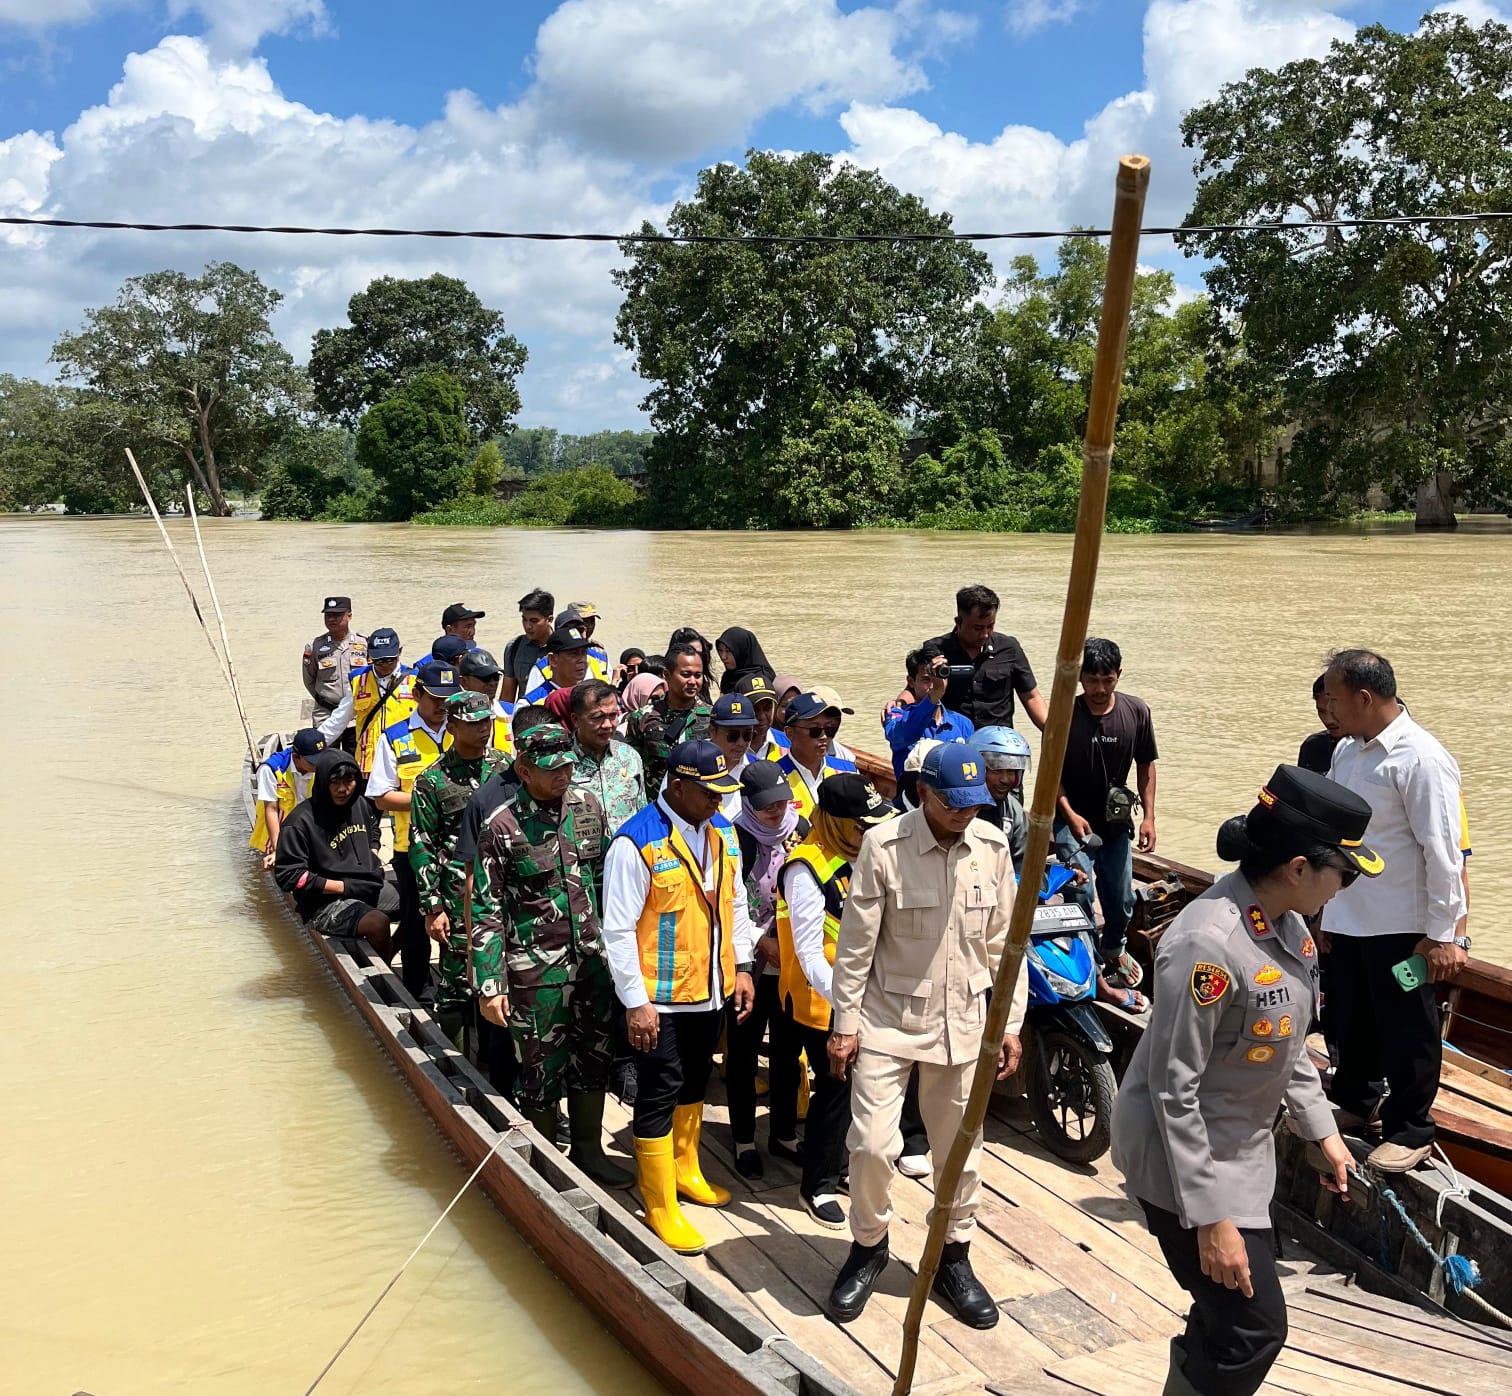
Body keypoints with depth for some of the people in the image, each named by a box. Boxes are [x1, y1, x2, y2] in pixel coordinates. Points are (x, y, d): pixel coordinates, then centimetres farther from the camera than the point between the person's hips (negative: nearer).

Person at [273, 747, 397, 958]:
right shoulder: (300, 823, -17)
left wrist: (373, 859, 10)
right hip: (324, 901, -8)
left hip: (369, 886, 8)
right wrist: (344, 886, -17)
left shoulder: (360, 804, 5)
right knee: (377, 922, -32)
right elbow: (287, 876, -19)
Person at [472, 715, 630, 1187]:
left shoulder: (586, 803, 1)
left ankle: (588, 1150, 33)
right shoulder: (502, 825, -14)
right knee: (543, 1067, 6)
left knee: (594, 1057, 15)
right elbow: (486, 910, -10)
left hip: (592, 956, 5)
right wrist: (490, 985, -12)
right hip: (536, 967, -5)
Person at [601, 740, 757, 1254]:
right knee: (659, 1094, 2)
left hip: (711, 989, 7)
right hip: (659, 998, -7)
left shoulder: (722, 833, 4)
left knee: (694, 1083, 22)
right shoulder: (636, 844, -19)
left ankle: (685, 1169, 42)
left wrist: (742, 967, 10)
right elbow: (618, 929, -18)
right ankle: (660, 1207, 15)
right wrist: (636, 1002, -18)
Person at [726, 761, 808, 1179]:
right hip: (748, 964, -4)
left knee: (788, 1051, 15)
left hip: (793, 961, 4)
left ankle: (784, 1135, 31)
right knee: (743, 1055, 8)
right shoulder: (735, 839, -13)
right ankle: (744, 1142, 22)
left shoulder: (800, 829, 0)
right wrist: (764, 943, -15)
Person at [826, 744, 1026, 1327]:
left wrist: (1010, 1024, 5)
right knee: (872, 1143, -5)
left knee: (961, 1147, 13)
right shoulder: (883, 846, -15)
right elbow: (856, 942, -9)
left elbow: (1003, 943, 4)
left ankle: (953, 1258, 33)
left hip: (963, 1022, 3)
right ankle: (868, 1246, 22)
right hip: (888, 1018, -3)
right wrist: (845, 1024, -7)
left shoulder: (992, 847, -3)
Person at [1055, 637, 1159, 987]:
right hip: (1072, 819, -3)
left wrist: (1148, 817, -1)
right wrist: (1070, 815, -19)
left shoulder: (1137, 712, -8)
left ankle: (1114, 949, 43)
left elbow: (1146, 764, 3)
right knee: (1080, 894, -15)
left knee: (1121, 898, 16)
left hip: (1115, 820, 4)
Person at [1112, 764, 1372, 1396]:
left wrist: (1322, 1129, 16)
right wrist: (1210, 1218, -23)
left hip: (1242, 1148, 9)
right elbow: (1174, 1090, -25)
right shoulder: (1208, 944, -29)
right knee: (1253, 1331, -3)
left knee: (1231, 1310, 19)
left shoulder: (1285, 920, -1)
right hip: (1188, 1156, -9)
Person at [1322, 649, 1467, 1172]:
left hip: (1401, 928, -8)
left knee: (1406, 1032, 7)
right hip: (1348, 922, 8)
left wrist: (1442, 934, -18)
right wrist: (1329, 910, 18)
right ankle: (1354, 1100, 41)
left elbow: (1443, 853, -19)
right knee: (1348, 1021, 21)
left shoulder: (1420, 760, -20)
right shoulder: (1346, 751, 6)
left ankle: (1409, 1131, 23)